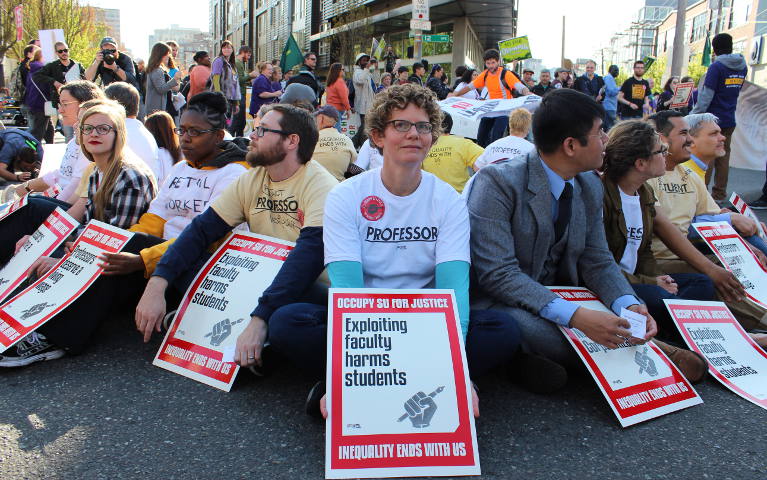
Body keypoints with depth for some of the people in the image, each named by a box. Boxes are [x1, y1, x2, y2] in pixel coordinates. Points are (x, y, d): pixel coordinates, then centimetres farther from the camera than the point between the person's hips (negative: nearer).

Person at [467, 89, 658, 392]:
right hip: (500, 302, -7)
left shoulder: (590, 186, 3)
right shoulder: (498, 182, -21)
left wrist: (630, 306, -17)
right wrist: (574, 316, -36)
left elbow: (598, 261, 4)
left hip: (558, 297, 7)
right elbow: (498, 274, -27)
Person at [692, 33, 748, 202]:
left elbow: (706, 96, -16)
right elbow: (736, 91, 16)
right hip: (730, 121, 6)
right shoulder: (742, 67, 7)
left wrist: (694, 116, -13)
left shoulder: (716, 67, -14)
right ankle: (720, 193, 17)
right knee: (723, 155, 12)